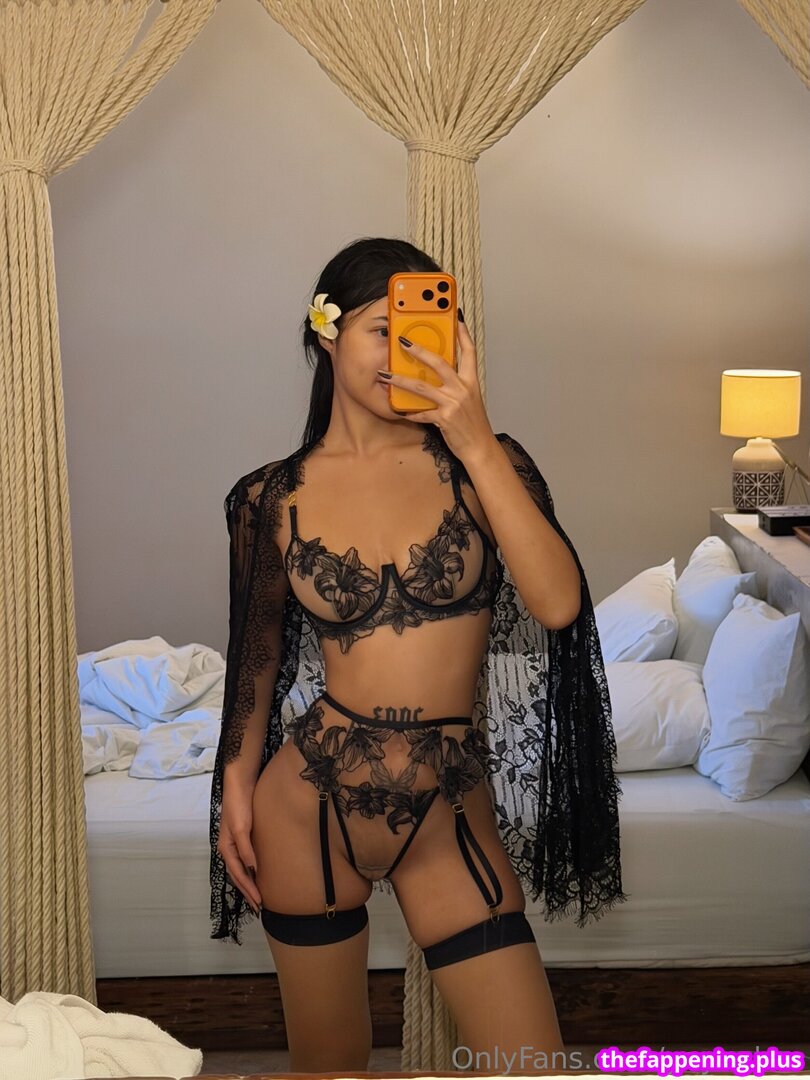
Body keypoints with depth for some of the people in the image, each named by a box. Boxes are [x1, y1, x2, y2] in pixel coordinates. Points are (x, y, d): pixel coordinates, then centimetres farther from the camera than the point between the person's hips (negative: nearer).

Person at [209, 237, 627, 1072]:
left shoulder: (481, 463, -4)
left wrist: (478, 446, -22)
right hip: (310, 805, 1)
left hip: (454, 817, 0)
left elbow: (559, 605, -20)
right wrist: (236, 788, 9)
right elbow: (258, 656, 10)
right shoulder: (272, 499, -2)